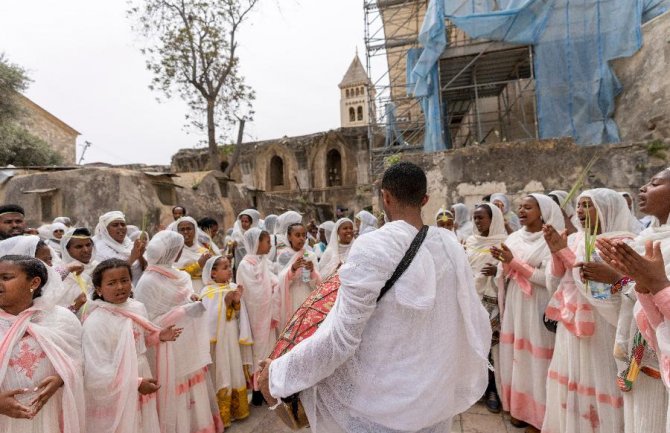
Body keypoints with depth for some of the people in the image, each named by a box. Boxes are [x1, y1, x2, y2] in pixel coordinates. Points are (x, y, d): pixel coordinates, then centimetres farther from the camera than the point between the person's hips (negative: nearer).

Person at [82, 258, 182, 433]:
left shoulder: (137, 308, -2)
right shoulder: (95, 323, -21)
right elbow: (96, 372, -22)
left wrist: (159, 337, -2)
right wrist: (136, 384, -19)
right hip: (114, 398, -6)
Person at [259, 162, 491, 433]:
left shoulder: (373, 247, -23)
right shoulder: (451, 245, -7)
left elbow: (341, 338, -23)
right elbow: (474, 318, 4)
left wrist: (278, 372, -12)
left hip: (382, 401, -6)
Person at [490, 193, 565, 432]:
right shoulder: (514, 238, 8)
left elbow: (549, 277, -18)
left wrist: (515, 263, -17)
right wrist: (504, 262, -11)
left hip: (538, 309, -5)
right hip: (515, 306, 5)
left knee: (536, 358, 2)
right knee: (516, 355, 10)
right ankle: (520, 407, 25)